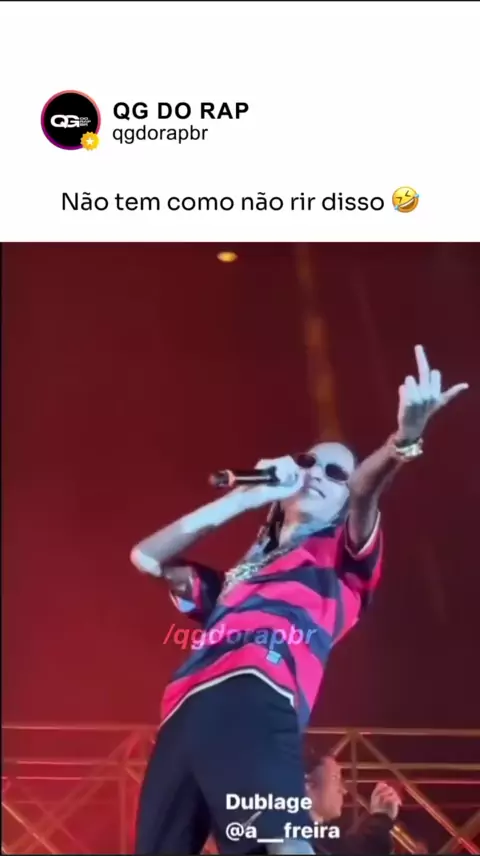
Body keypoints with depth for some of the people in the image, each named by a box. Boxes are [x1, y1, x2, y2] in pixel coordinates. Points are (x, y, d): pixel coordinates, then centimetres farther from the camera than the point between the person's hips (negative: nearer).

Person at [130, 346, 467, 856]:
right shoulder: (233, 581, 37)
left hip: (258, 702, -5)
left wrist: (405, 440, -16)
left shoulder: (341, 558, 26)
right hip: (186, 716, 5)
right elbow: (147, 557, 33)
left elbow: (367, 489, 6)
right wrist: (245, 497, 29)